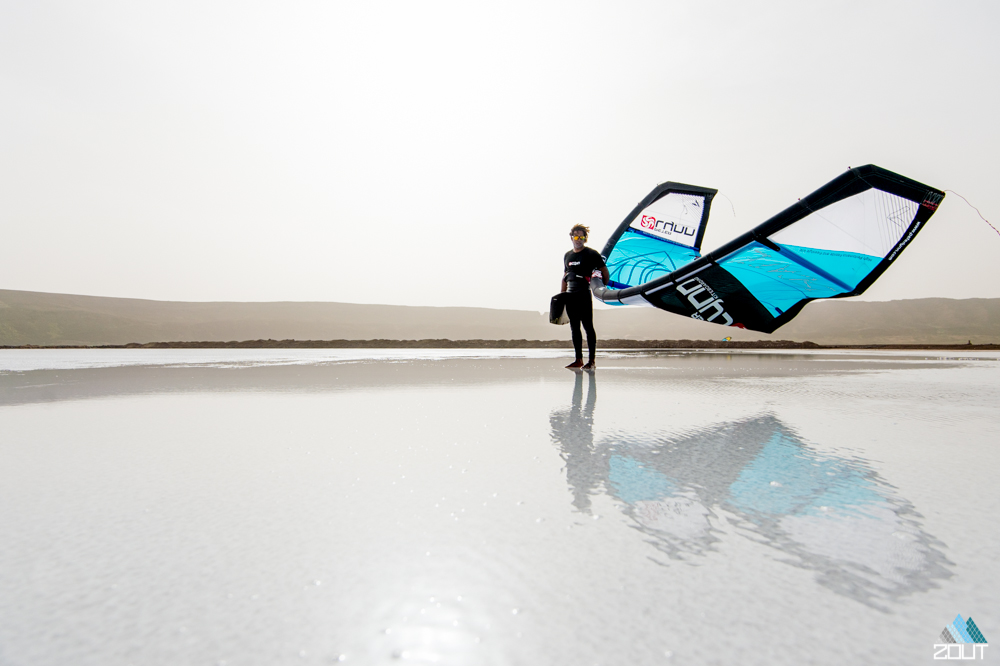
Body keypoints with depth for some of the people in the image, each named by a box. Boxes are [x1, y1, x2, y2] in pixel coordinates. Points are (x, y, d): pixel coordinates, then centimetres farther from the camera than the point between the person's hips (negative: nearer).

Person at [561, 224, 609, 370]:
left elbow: (605, 272, 2)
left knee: (588, 327, -6)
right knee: (574, 328, 7)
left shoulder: (591, 254, -1)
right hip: (570, 295, 6)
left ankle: (591, 361, -1)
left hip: (584, 294, -6)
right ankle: (578, 360, 14)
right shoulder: (567, 255, 17)